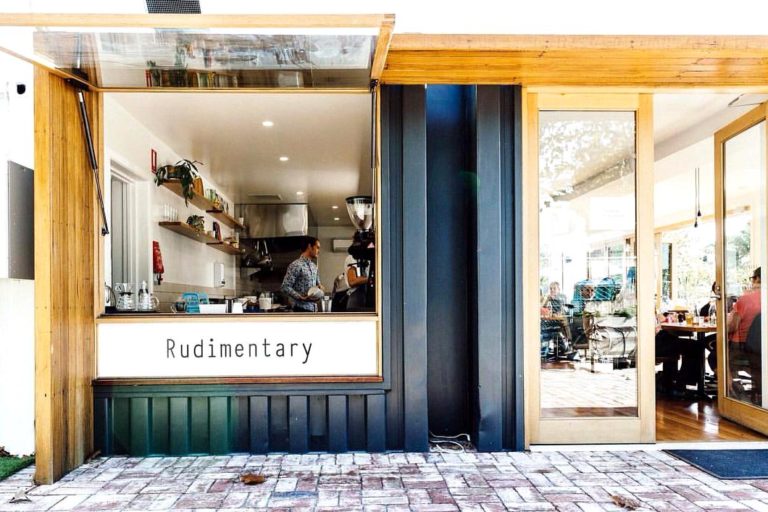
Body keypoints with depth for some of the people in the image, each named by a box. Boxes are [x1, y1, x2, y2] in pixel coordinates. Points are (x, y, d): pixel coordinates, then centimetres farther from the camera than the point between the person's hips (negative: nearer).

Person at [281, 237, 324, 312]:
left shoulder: (313, 266, 13)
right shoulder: (296, 265, -13)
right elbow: (285, 287, -17)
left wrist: (319, 287, 2)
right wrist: (302, 297, -24)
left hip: (313, 308, 9)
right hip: (302, 309, -9)